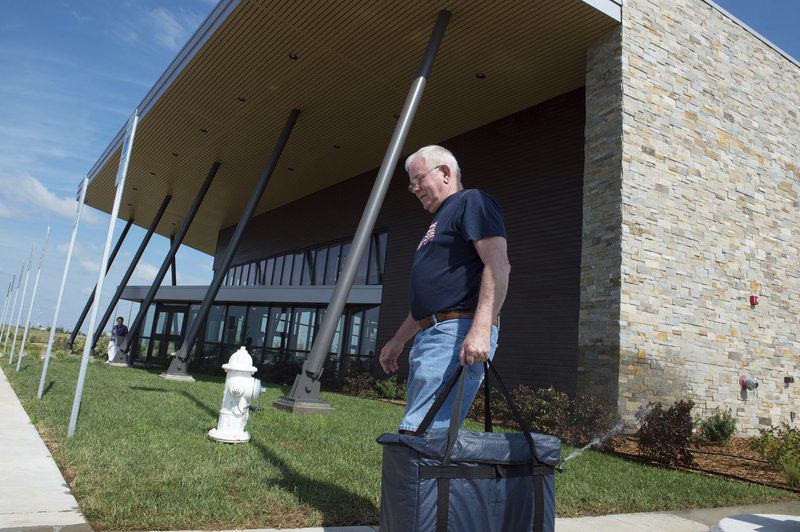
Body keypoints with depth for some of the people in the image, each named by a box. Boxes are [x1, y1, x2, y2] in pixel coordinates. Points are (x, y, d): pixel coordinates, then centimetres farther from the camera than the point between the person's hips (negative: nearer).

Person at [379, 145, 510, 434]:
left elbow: (498, 265, -15)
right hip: (428, 336, 10)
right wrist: (398, 340, 28)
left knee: (420, 435, -17)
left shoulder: (472, 202, 0)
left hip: (457, 334, -10)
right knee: (415, 433, 7)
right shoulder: (439, 222, 30)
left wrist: (481, 329, -26)